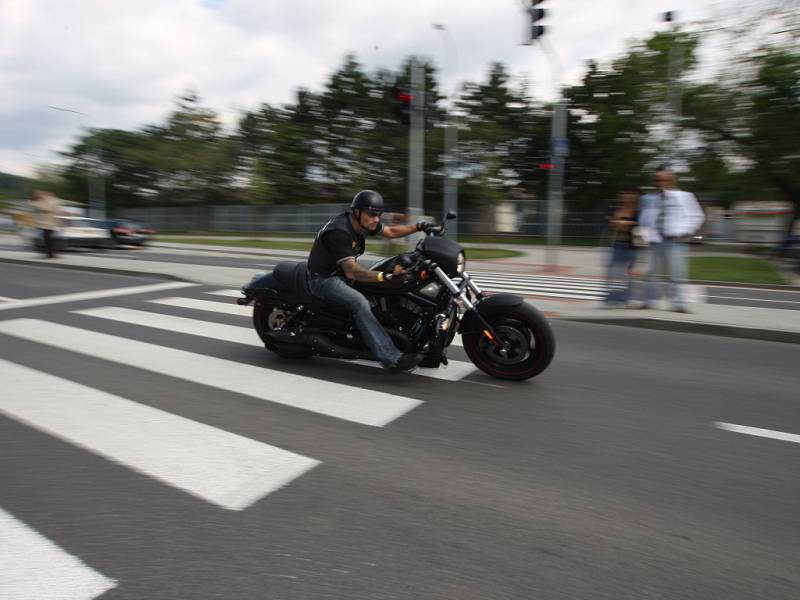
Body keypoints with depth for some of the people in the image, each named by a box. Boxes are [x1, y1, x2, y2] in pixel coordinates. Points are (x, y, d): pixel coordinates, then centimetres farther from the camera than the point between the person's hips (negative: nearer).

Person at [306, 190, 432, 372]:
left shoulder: (363, 222, -2)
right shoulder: (339, 232, -28)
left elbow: (390, 231, 12)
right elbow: (351, 271, -36)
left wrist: (420, 226, -1)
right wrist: (386, 275, -49)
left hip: (342, 273, 10)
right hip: (324, 279, -10)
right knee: (359, 302, -32)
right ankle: (391, 359, -37)